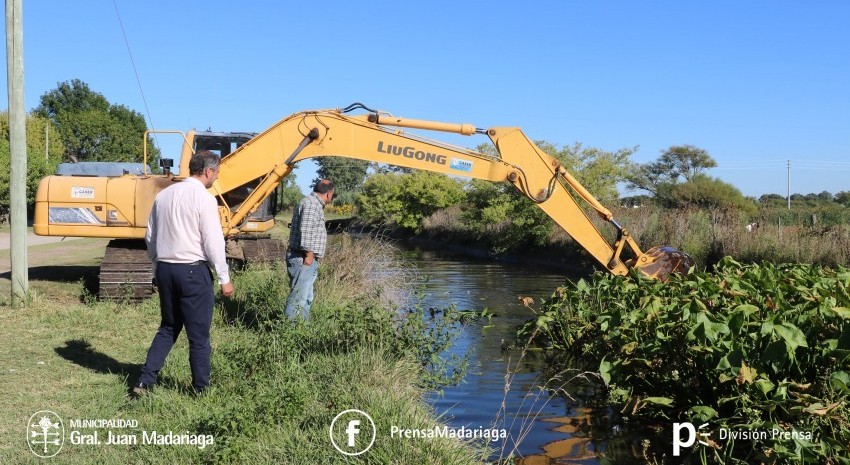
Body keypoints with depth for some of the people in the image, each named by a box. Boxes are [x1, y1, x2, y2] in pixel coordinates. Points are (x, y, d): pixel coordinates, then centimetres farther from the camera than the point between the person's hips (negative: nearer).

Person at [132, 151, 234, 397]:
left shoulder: (163, 195, 9)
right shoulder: (204, 198, -12)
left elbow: (150, 237, 15)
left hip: (165, 269, 7)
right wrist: (224, 279, -6)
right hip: (193, 270, -6)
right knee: (199, 334, 6)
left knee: (168, 328, 19)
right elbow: (213, 242, -13)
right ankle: (201, 388, 15)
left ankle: (145, 381, 13)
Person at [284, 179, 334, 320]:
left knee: (306, 299, 16)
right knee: (298, 299, -11)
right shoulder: (311, 203, -13)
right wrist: (309, 254, -23)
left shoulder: (315, 204, 21)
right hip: (303, 259, -11)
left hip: (308, 260, 11)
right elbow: (306, 229, -23)